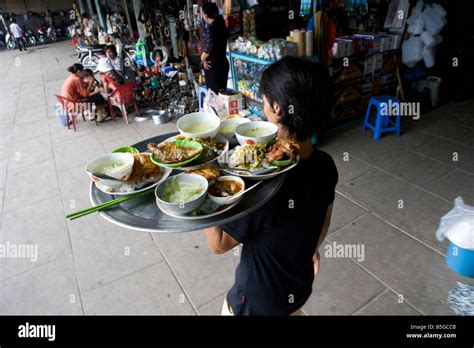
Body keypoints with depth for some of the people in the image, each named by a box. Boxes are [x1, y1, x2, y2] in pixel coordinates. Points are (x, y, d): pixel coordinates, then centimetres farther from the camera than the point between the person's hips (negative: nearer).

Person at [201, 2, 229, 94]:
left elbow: (208, 48, -25)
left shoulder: (211, 28, -16)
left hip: (213, 65, -8)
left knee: (214, 93, -2)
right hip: (223, 62, 8)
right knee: (222, 91, 13)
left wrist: (202, 58, -8)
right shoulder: (221, 25, 8)